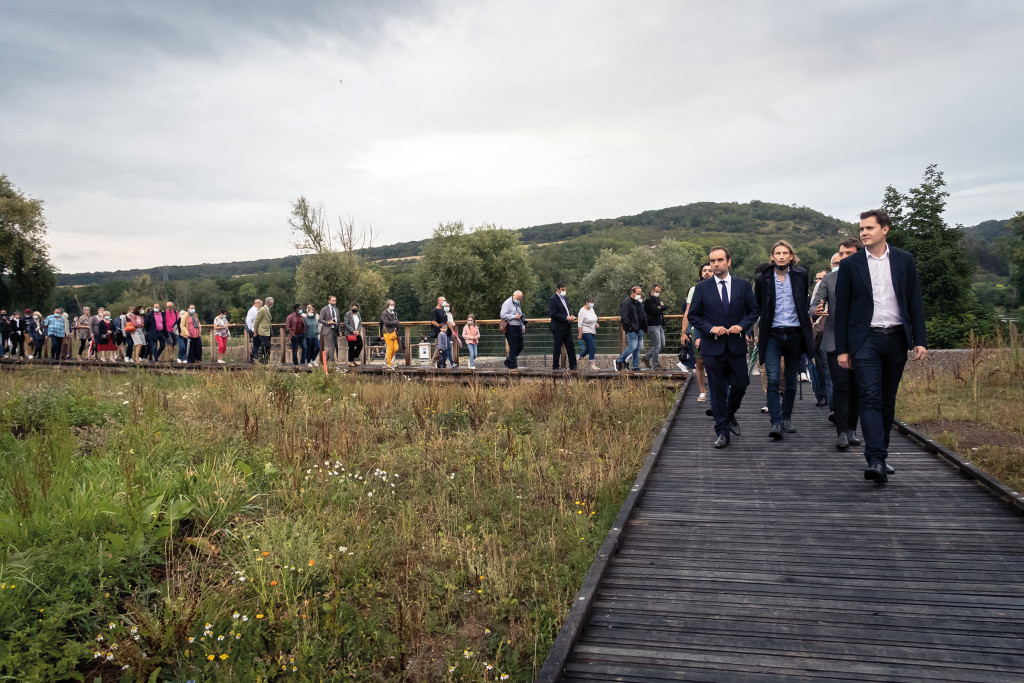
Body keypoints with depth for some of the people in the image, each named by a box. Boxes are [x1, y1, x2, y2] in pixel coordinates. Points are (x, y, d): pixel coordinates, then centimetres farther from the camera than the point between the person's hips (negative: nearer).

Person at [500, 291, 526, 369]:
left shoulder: (518, 304, 21)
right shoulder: (507, 303, -6)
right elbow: (502, 315, -15)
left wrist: (523, 326, 20)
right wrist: (514, 317, -18)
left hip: (518, 328, 9)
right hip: (511, 328, -9)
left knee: (520, 346, 8)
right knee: (513, 347, -7)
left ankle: (507, 362, 21)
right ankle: (512, 366, 3)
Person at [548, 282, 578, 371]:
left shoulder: (565, 299, 17)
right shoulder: (553, 299, -10)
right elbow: (553, 314, -18)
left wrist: (571, 316, 2)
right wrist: (566, 317, -21)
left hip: (567, 328, 8)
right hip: (558, 328, -8)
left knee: (571, 348, 7)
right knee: (557, 348, 0)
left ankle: (573, 367, 12)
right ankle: (555, 367, 8)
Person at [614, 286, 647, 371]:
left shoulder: (639, 302, 19)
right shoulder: (626, 302, -10)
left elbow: (643, 315, 30)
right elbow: (624, 317, -16)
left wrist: (644, 326, 17)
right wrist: (630, 327, -20)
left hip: (640, 330, 9)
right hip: (632, 330, -9)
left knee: (638, 348, 8)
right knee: (633, 347, -11)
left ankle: (636, 366, 13)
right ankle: (619, 361, 5)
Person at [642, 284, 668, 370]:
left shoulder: (658, 299, 21)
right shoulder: (648, 300, -9)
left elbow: (665, 306, 10)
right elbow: (656, 311, -18)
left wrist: (660, 307, -8)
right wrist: (661, 309, 0)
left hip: (660, 325, 9)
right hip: (653, 325, -9)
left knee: (662, 345, 12)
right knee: (657, 346, -8)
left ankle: (646, 357, 23)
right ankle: (655, 365, 2)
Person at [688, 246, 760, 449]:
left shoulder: (743, 285, 5)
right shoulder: (702, 287, 1)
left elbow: (753, 310, 9)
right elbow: (693, 315, 2)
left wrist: (742, 326, -9)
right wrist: (711, 328, -12)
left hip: (737, 345, 1)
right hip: (712, 347, -1)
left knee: (740, 385, 6)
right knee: (717, 391, 2)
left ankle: (730, 416, 35)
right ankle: (722, 431, 10)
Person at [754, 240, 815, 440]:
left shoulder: (801, 275, 4)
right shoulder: (762, 279, 2)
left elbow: (806, 302, 18)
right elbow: (756, 308, 13)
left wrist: (808, 319, 14)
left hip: (795, 334, 1)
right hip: (772, 335, -1)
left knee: (791, 380, 10)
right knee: (773, 379, -12)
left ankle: (786, 418, 25)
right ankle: (775, 423, -13)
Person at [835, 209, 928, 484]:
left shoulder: (904, 260, 7)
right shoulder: (850, 264, 2)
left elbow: (915, 302, 7)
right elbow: (842, 309, 2)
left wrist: (920, 340, -1)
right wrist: (842, 349, -1)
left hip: (896, 338, 3)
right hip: (865, 339, -2)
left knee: (888, 400, 10)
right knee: (870, 398, -13)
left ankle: (880, 454, 22)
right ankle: (876, 461, -19)